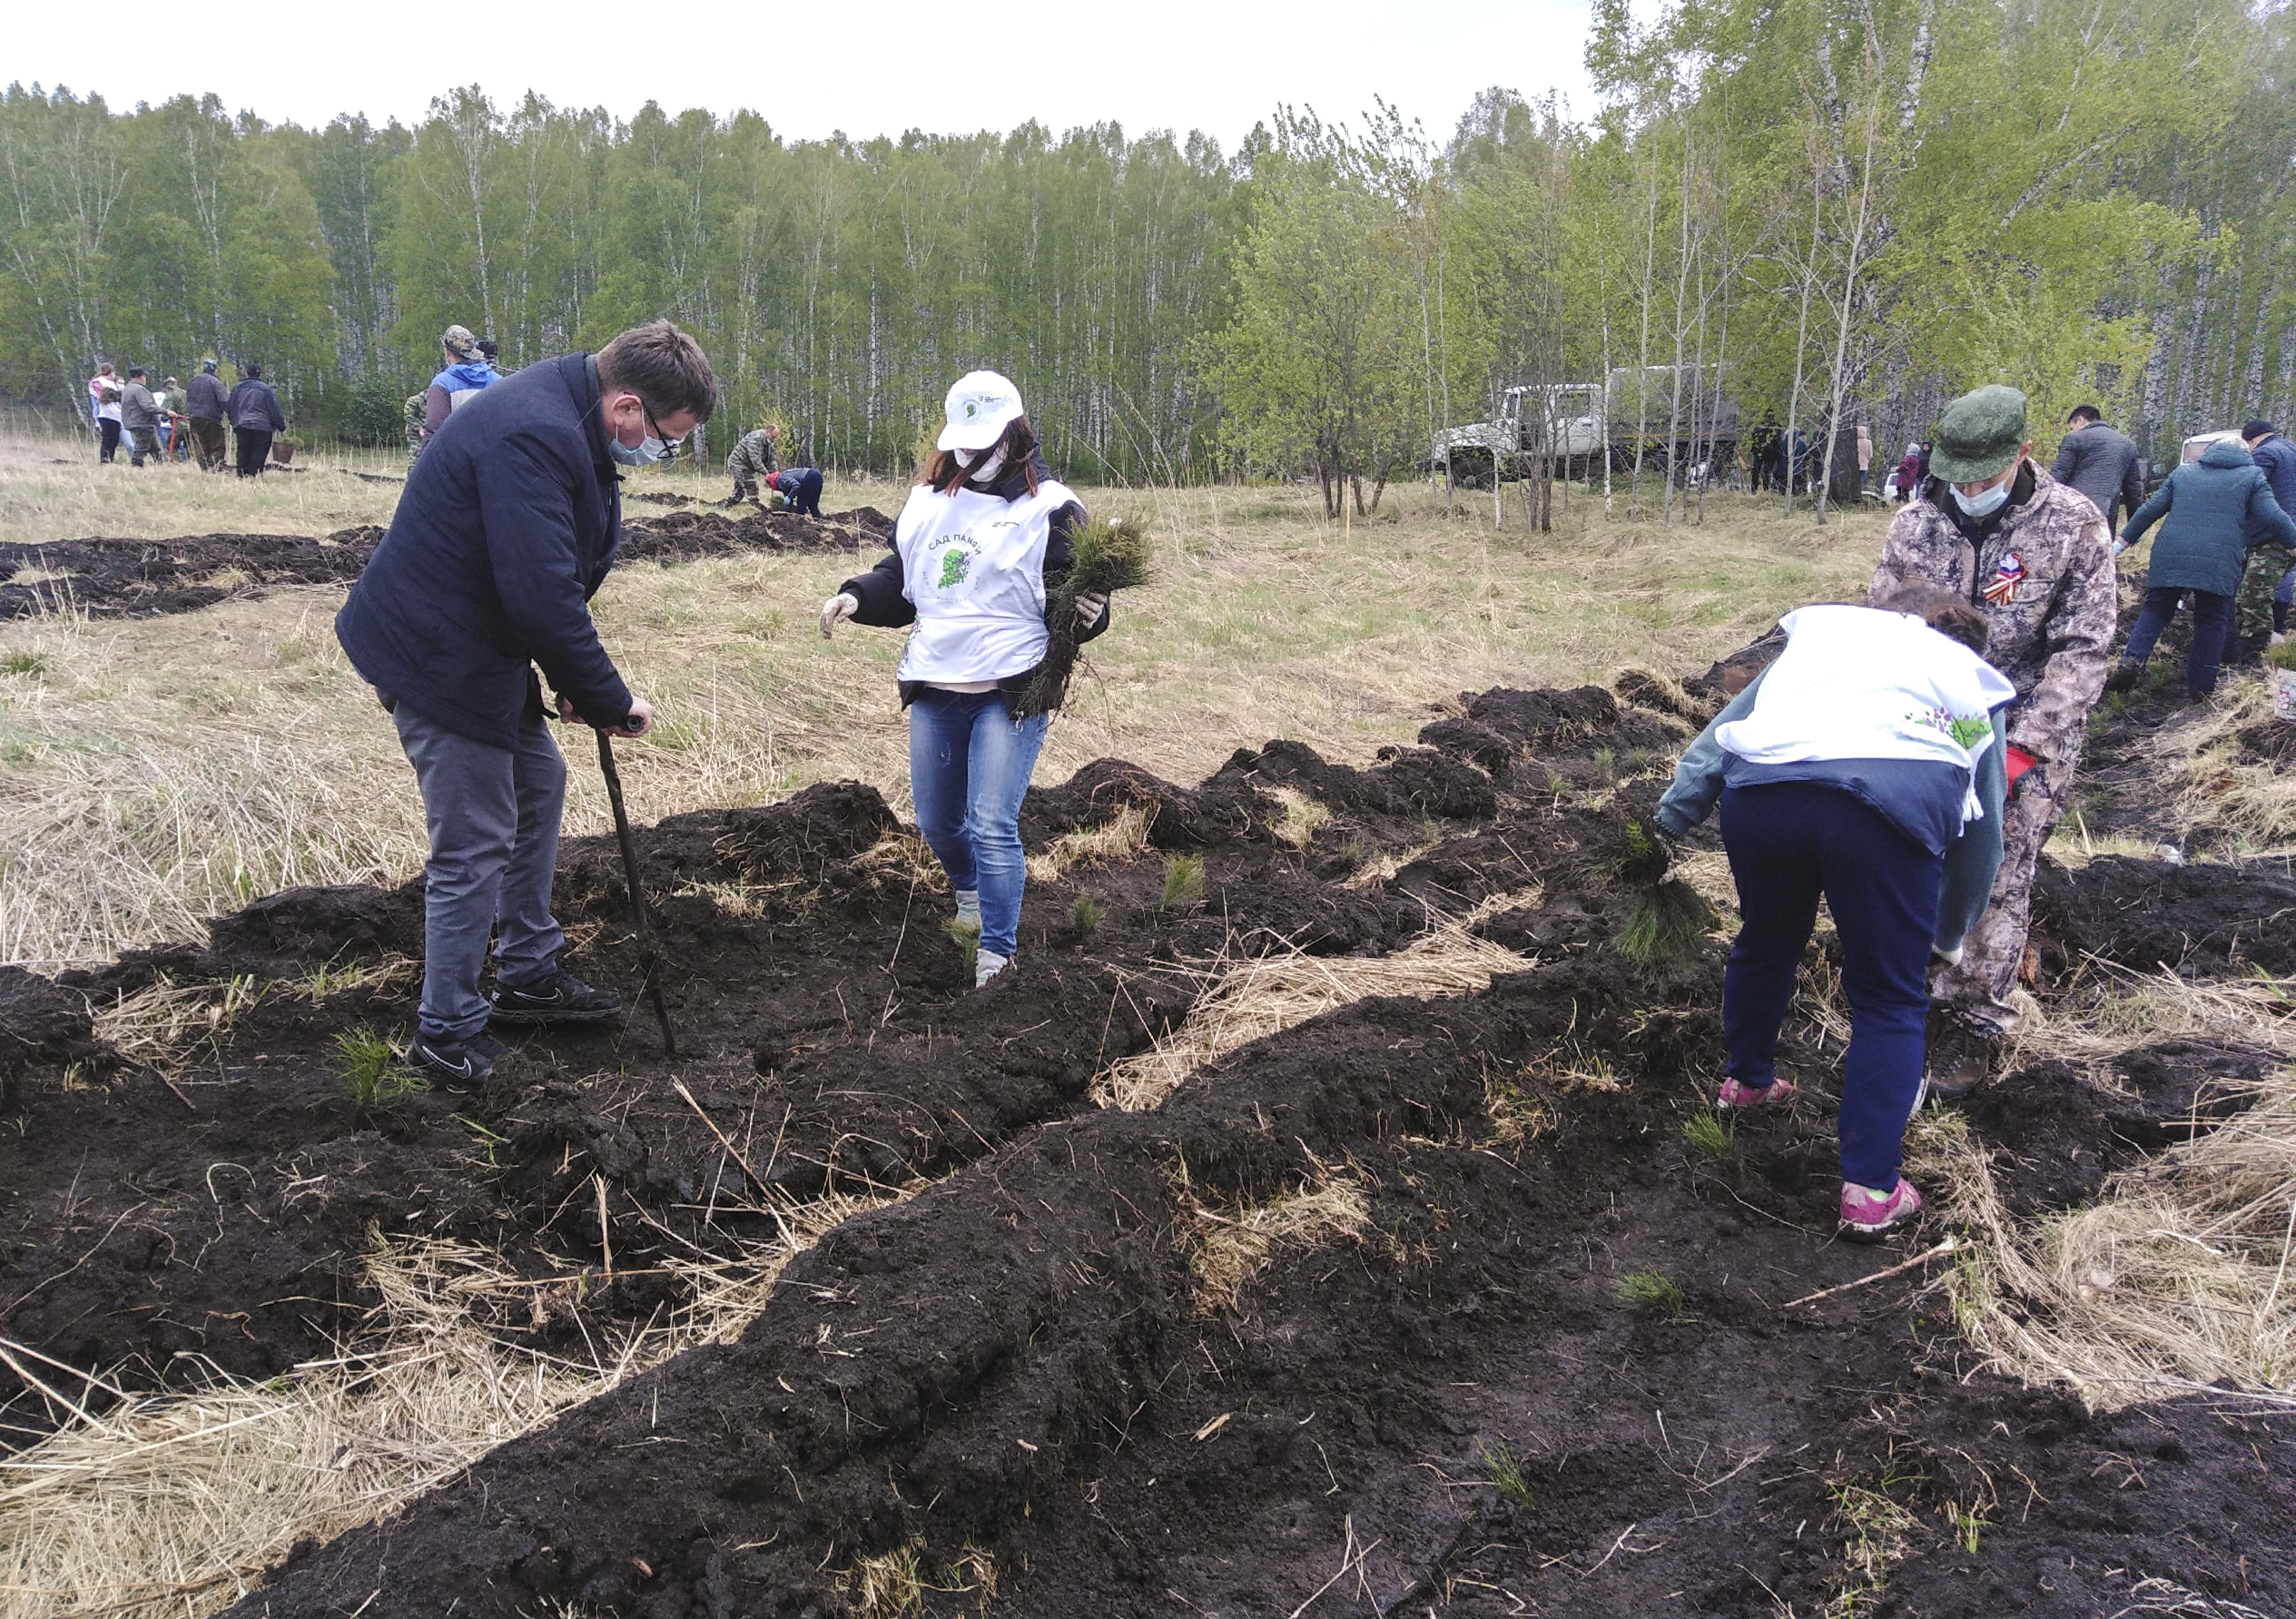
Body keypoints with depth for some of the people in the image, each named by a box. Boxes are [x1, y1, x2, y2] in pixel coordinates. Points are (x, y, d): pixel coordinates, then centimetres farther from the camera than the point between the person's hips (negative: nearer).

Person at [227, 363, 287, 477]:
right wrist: (282, 427, 4)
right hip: (262, 426, -3)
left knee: (243, 452, 9)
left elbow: (230, 407, 16)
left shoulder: (238, 388, 11)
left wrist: (233, 425, 25)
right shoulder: (265, 389, -1)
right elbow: (275, 409, -2)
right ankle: (254, 475, -9)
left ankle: (242, 475, 6)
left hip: (242, 425, 3)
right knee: (258, 453, -3)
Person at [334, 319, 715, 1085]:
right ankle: (447, 1035, 12)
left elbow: (558, 578, 14)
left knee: (538, 782, 20)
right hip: (436, 654, -11)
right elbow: (543, 597, -31)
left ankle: (528, 973, 34)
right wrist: (610, 699, -19)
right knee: (476, 844, -3)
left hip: (478, 640, 11)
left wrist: (578, 682, 8)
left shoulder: (562, 420, 6)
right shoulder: (534, 438, -28)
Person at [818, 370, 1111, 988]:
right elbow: (900, 580, 19)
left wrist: (1087, 614, -30)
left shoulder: (1049, 509, -5)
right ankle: (970, 895, 48)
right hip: (933, 689, 6)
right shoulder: (927, 502, 12)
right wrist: (857, 597, 0)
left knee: (993, 826, -12)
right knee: (935, 821, 17)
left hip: (1010, 693, -6)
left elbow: (1070, 597, -7)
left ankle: (996, 958, -2)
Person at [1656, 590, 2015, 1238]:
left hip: (1760, 785, 2)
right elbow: (1975, 820, 35)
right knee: (1889, 1000, 14)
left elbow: (1731, 721, 30)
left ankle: (1747, 1080, 49)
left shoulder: (1822, 625, 37)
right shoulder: (1970, 677, 34)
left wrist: (1672, 816, 30)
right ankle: (1870, 1190, 13)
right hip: (1894, 796, -2)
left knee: (1765, 944, 28)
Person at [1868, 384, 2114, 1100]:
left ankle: (1973, 1029, 7)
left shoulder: (2074, 526, -11)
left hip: (2028, 730, -3)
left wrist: (2021, 750, -18)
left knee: (1997, 881, -3)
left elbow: (2080, 653, -11)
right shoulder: (1915, 523, -4)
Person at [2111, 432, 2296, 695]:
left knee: (2156, 609, 14)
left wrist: (2122, 543, 19)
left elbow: (2149, 510, 14)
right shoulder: (2252, 476, 12)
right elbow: (2274, 518, 1)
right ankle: (2200, 686, 12)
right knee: (2212, 622, 10)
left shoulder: (2183, 472, 18)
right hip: (2220, 563, -2)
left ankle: (2132, 660, -8)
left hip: (2170, 556, 2)